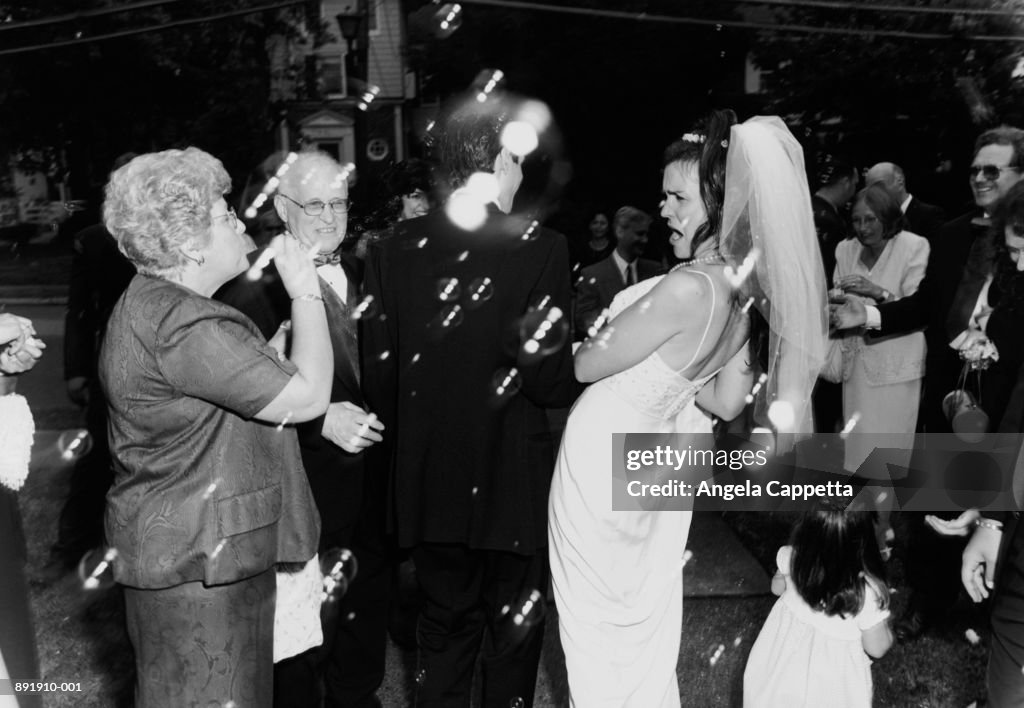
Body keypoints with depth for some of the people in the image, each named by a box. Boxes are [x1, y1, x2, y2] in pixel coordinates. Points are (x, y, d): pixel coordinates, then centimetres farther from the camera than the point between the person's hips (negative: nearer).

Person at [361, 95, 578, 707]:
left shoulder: (394, 249, -5)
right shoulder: (541, 249, -16)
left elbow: (379, 379, -2)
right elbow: (554, 385, -17)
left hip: (428, 485, 4)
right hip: (514, 485, -3)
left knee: (444, 628, 21)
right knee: (512, 636, 18)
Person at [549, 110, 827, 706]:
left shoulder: (688, 287, -31)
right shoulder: (746, 288, -4)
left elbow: (587, 365, -18)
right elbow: (728, 402, 6)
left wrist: (584, 338, 3)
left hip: (604, 463, -8)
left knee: (598, 620, 14)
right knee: (650, 617, 25)